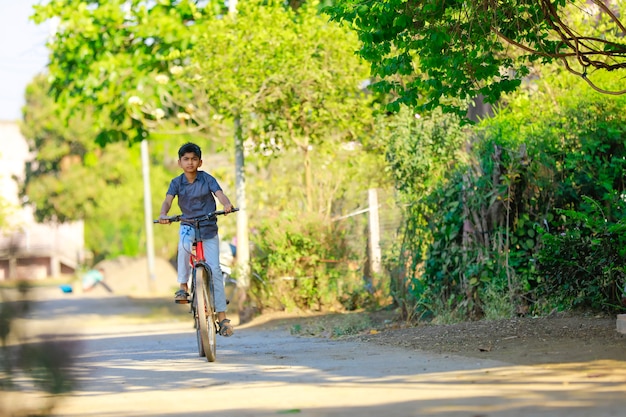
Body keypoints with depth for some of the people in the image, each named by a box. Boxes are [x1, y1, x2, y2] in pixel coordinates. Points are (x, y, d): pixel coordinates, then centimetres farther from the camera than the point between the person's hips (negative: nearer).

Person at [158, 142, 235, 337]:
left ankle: (222, 316, -3)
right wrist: (163, 214, -40)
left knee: (214, 269, -7)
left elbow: (219, 193, -21)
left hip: (209, 228, 0)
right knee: (184, 245, -36)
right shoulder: (177, 182, -4)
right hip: (188, 225, 0)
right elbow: (168, 200, -18)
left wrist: (227, 205, -44)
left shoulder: (207, 179, -7)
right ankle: (183, 286, -18)